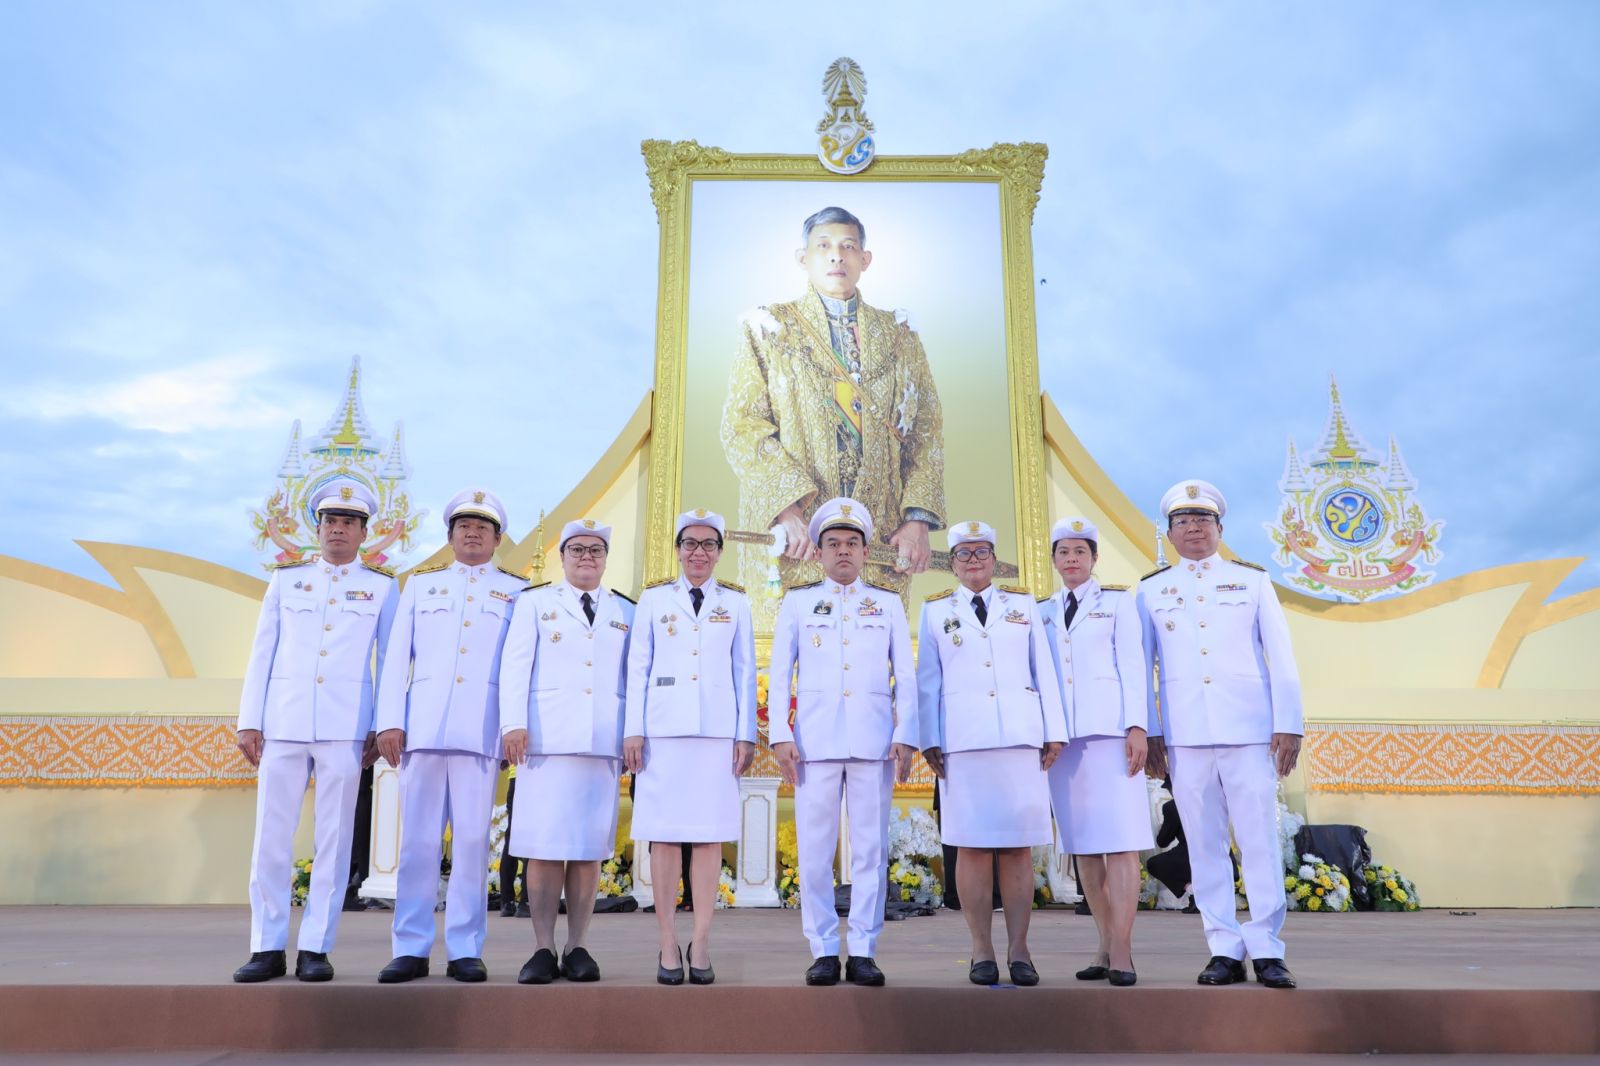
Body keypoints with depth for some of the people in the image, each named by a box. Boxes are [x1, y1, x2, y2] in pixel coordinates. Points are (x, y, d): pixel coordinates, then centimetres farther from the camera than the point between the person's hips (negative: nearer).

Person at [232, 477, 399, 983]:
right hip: (284, 721, 2)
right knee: (270, 836, 2)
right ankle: (268, 948, 12)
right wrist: (249, 721, 4)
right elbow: (262, 652, 10)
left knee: (333, 838, 1)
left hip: (346, 726, -1)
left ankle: (316, 949, 9)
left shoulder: (381, 586, 8)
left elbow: (391, 660, 6)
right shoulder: (286, 578, 12)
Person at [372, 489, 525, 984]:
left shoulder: (517, 590, 12)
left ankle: (465, 950, 7)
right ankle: (410, 948, 10)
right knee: (418, 839, 2)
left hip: (482, 730, -1)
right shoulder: (421, 583, 16)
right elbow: (396, 657, 11)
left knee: (473, 839, 0)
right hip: (423, 726, 1)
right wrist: (389, 721, 1)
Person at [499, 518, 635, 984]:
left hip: (605, 741, 2)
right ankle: (543, 950, 3)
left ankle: (576, 949, 9)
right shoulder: (535, 601, 13)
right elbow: (515, 663, 3)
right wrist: (514, 722, -9)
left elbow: (636, 679, 13)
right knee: (544, 845, -3)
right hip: (548, 737, -1)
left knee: (590, 847, 2)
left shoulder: (626, 612, 17)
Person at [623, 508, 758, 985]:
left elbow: (745, 671, 9)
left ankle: (701, 945, 7)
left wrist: (746, 734, 3)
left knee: (710, 834, 0)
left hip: (718, 730, 0)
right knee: (664, 834, -1)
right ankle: (668, 946, 7)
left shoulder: (736, 602, 11)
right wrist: (633, 730, 0)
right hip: (664, 728, 0)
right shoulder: (654, 598, 10)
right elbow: (638, 667, 7)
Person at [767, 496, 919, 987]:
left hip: (874, 740, 0)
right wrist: (780, 736, -3)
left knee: (871, 849, 1)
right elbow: (779, 674, 7)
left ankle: (863, 952, 9)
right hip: (815, 740, 0)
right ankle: (823, 951, 10)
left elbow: (906, 677, 9)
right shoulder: (797, 601, 10)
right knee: (815, 850, 0)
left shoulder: (888, 603, 11)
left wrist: (905, 737, -2)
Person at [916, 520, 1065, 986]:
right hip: (963, 739, -1)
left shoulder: (1023, 605, 14)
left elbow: (1044, 671, 10)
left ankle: (1019, 950, 7)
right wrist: (930, 740, 1)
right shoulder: (935, 611, 12)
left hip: (1021, 735, 1)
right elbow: (928, 681, 9)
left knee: (1019, 846, 1)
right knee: (972, 846, 0)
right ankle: (982, 951, 6)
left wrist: (1053, 732, 3)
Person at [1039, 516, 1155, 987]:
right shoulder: (1041, 611, 16)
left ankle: (1122, 952, -7)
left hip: (1110, 729, -3)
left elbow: (1132, 665, 1)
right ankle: (1106, 947, 11)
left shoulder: (1118, 601, 9)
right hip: (1062, 735, 3)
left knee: (1119, 841, -8)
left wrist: (1137, 726, -9)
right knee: (1082, 845, 4)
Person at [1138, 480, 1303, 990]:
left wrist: (1288, 724, -1)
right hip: (1185, 737, 1)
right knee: (1205, 845, 4)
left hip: (1249, 731, -1)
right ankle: (1224, 951, 12)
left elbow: (1281, 657, 6)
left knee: (1260, 841, -1)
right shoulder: (1151, 590, 10)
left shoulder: (1252, 580, 9)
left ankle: (1266, 950, 9)